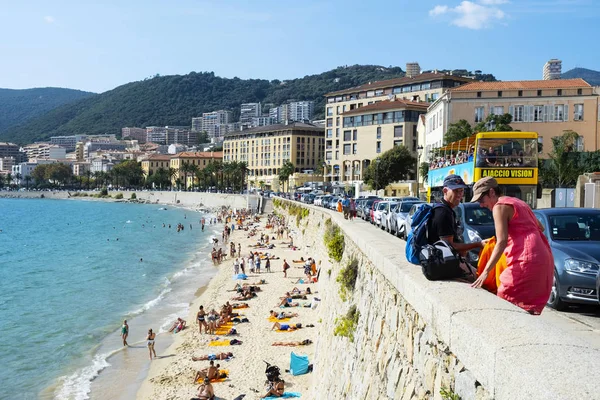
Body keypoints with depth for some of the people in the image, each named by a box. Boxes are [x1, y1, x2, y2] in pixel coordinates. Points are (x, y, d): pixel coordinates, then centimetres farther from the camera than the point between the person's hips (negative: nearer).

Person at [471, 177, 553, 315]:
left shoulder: (500, 207, -5)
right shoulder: (518, 202, 21)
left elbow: (501, 242, -16)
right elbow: (540, 227, 28)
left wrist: (486, 271, -20)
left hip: (527, 260, -9)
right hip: (544, 258, 9)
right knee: (530, 309, 13)